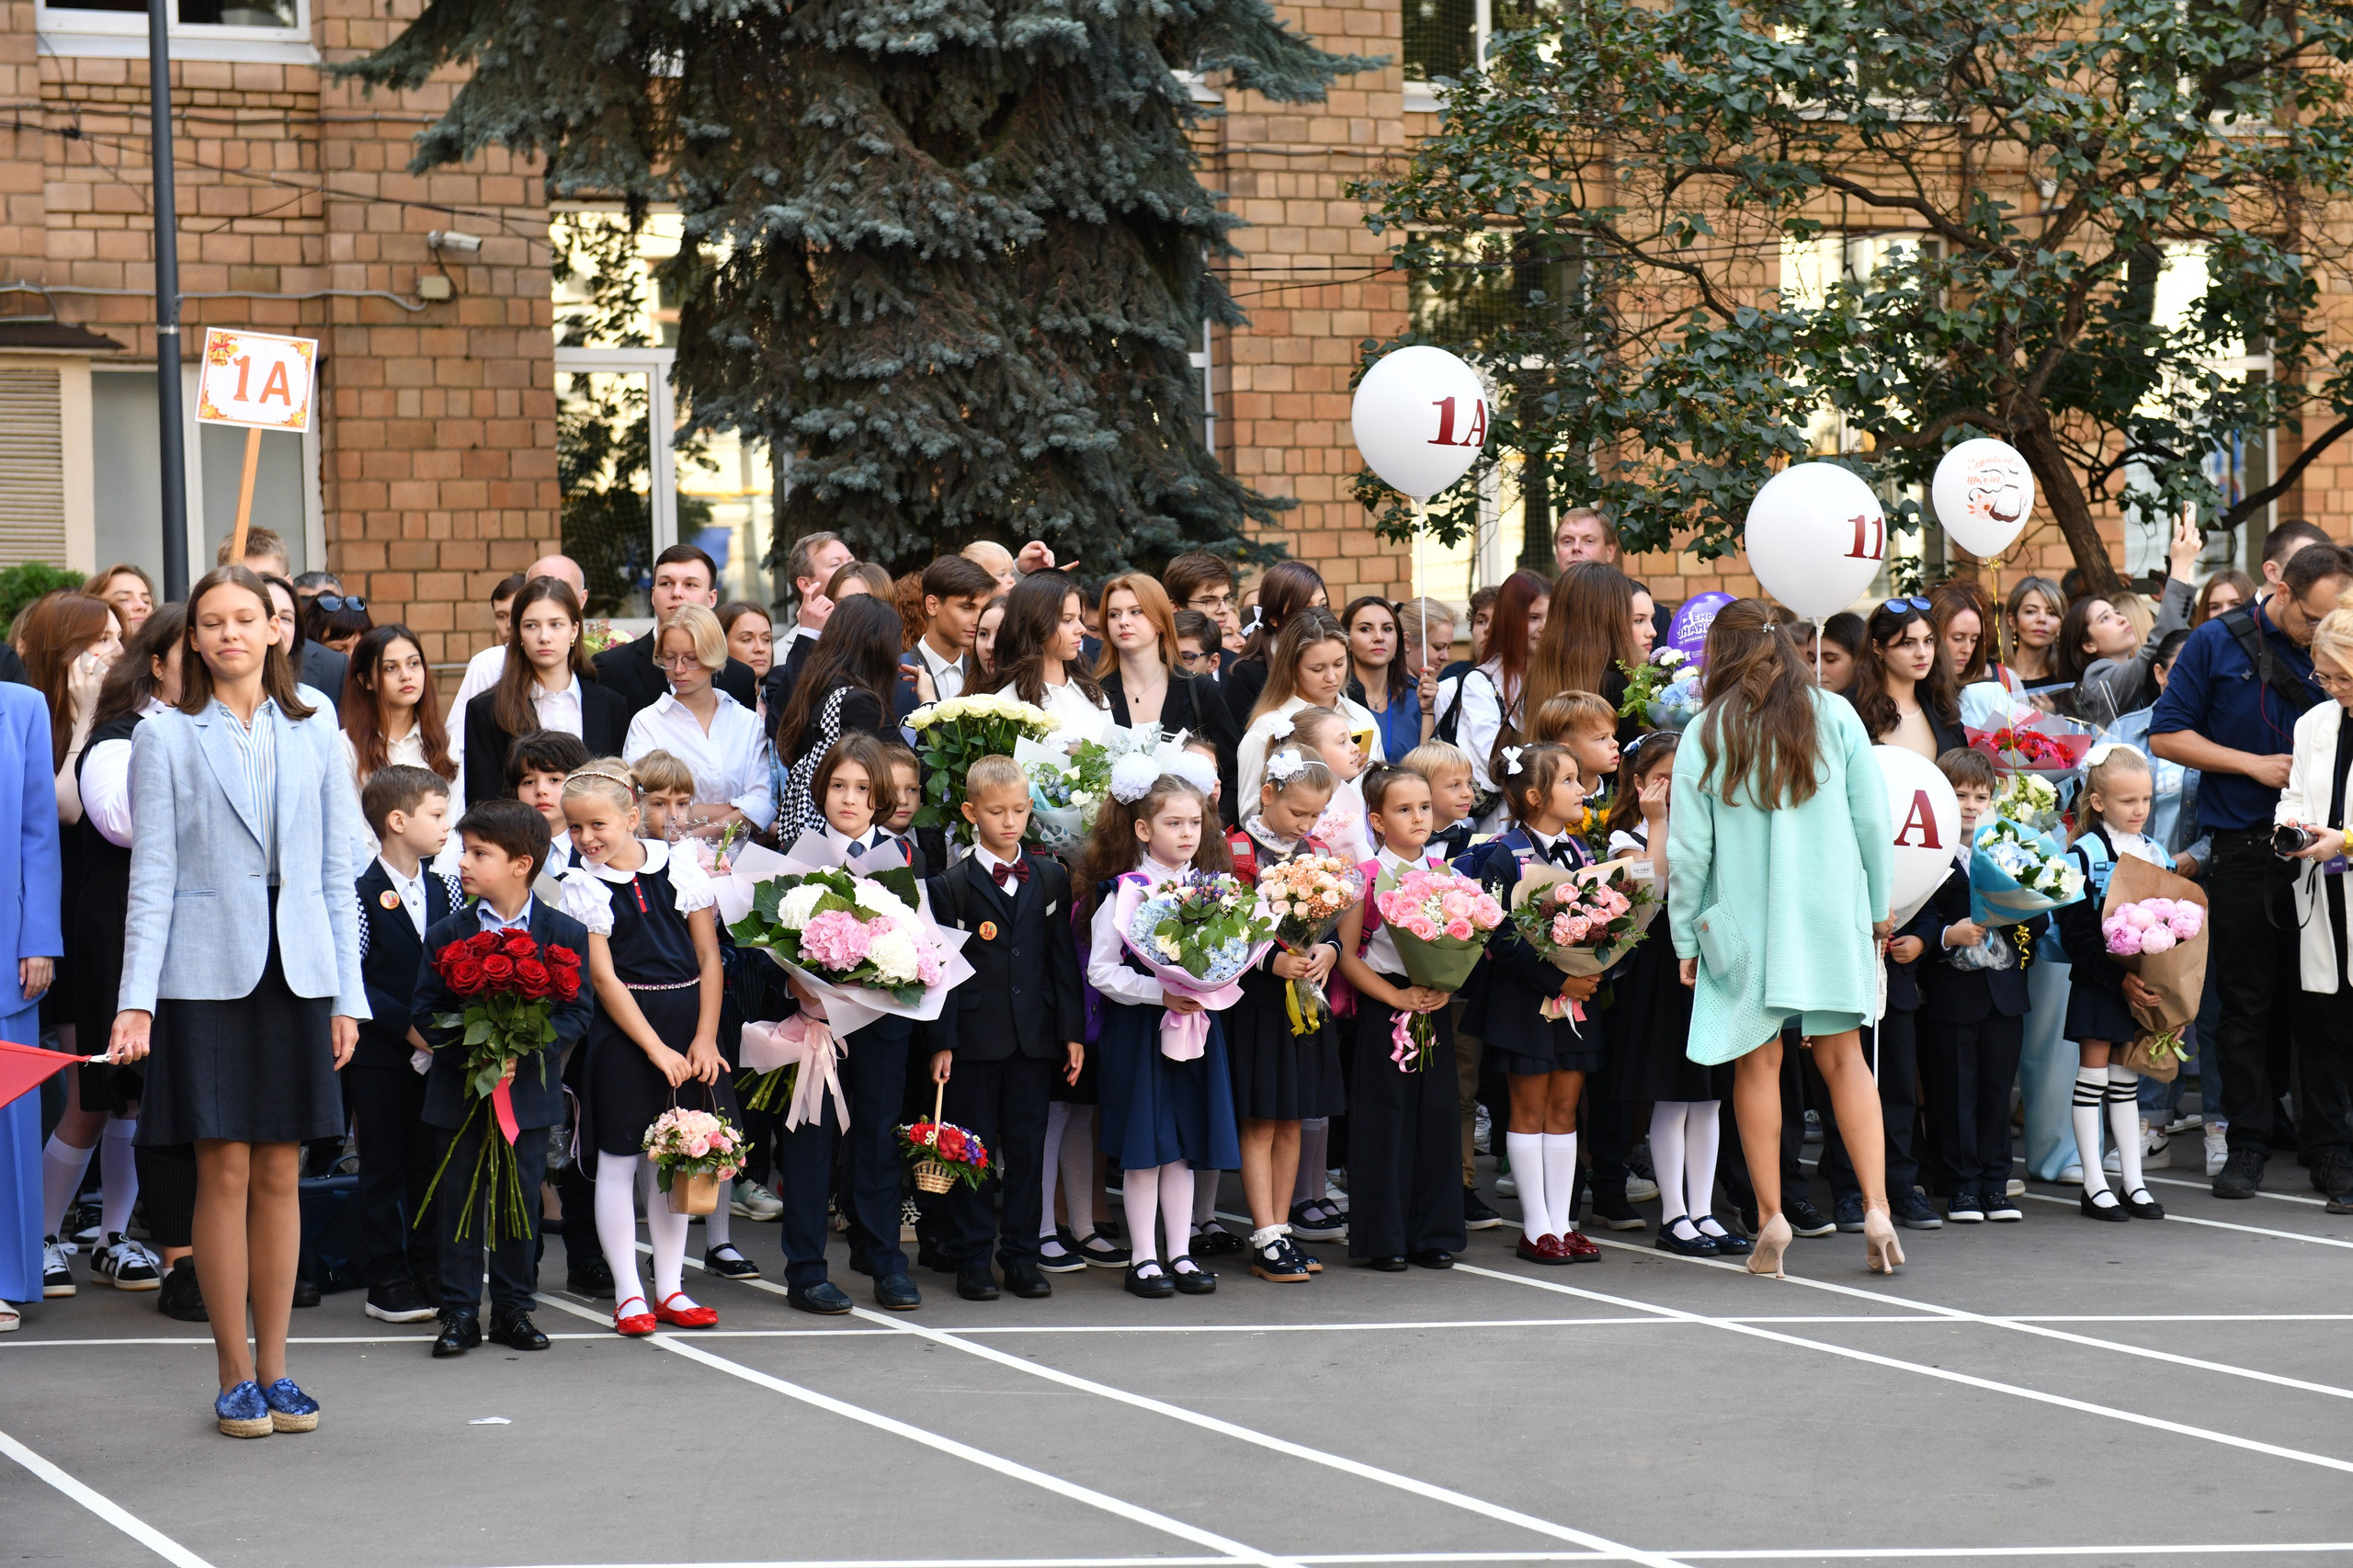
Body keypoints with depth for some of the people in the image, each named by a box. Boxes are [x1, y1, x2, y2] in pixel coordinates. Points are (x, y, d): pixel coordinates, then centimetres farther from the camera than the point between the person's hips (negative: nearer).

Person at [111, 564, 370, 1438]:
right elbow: (152, 876, -1)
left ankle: (275, 1369, 12)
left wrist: (346, 995, 6)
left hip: (297, 972, 2)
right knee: (225, 1174, -3)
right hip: (208, 972, -2)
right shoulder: (166, 740, 3)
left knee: (280, 1175, 4)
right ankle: (236, 1376, 4)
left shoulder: (314, 740, 11)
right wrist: (137, 999, -9)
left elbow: (336, 877, 11)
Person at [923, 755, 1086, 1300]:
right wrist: (942, 1042, -8)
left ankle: (1021, 1256, 14)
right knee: (972, 1148, 2)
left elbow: (1064, 959, 9)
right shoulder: (951, 884, -2)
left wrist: (1073, 1031, 4)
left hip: (1035, 1034, 3)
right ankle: (971, 1258, 9)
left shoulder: (1050, 877, 8)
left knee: (1027, 1146, 6)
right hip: (974, 1036, -3)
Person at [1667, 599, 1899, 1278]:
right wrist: (1878, 909, 12)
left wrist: (1685, 939, 5)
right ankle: (1877, 1209, -6)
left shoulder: (1706, 732, -3)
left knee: (1758, 1064, 6)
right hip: (1830, 913, 1)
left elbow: (1688, 847, -3)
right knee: (1843, 1057, 5)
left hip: (1745, 918, -1)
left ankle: (1771, 1218, 4)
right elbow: (1873, 821, 1)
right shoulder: (1835, 716, 1)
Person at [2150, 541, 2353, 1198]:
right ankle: (2248, 1144, 8)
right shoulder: (2218, 645, 1)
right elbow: (2167, 735, 1)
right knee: (2247, 1003, 2)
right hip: (2243, 850, -2)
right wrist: (2254, 764, -7)